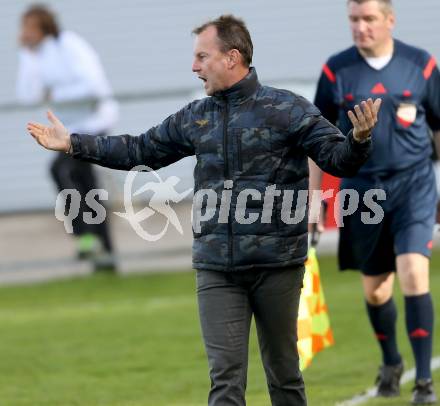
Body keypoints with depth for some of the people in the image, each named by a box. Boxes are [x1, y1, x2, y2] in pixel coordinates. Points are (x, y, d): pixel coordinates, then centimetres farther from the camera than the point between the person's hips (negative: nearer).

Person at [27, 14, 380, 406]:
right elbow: (139, 150, 19)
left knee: (283, 373, 9)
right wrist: (73, 144, 16)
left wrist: (358, 139, -32)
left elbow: (338, 158, -9)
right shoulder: (194, 117, 9)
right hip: (216, 269, 4)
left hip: (276, 264, -4)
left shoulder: (288, 109, -6)